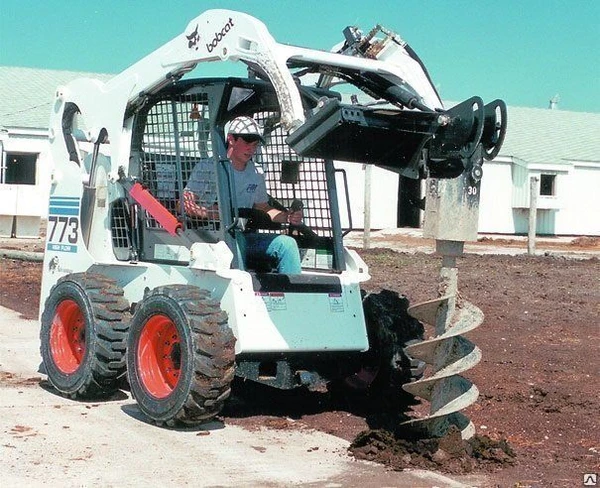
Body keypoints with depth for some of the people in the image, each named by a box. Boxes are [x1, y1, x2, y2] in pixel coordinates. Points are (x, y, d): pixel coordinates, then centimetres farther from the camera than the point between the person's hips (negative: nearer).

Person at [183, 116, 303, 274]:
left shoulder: (256, 174, 16)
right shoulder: (207, 168, -2)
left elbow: (263, 209, 23)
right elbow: (185, 203, -7)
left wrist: (288, 217, 3)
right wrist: (209, 213, -27)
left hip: (245, 235, 5)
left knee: (287, 243, -16)